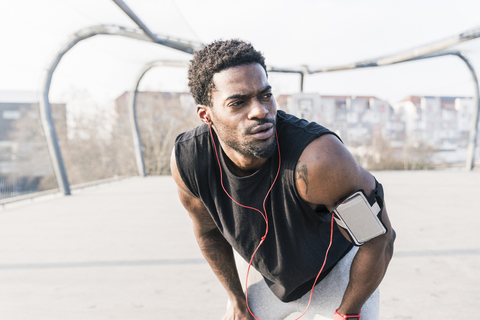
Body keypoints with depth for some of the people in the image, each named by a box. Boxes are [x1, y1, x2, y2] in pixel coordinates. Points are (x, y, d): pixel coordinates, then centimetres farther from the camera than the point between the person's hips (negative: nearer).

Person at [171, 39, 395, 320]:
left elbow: (379, 240, -25)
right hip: (260, 269, 3)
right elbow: (208, 230, -5)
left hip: (336, 271, -2)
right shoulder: (187, 160, -27)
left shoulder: (319, 157, -41)